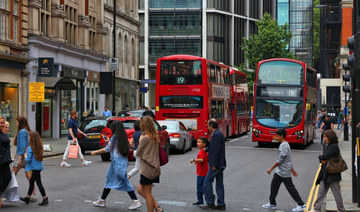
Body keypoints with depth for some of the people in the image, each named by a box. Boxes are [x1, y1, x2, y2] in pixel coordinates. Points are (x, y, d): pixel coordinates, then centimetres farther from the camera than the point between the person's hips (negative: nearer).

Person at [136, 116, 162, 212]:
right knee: (140, 190, 17)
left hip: (147, 168, -8)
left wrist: (140, 139, 8)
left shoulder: (145, 138, -15)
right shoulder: (155, 137, 8)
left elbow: (138, 153, -4)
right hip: (155, 168, 8)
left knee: (147, 193, 2)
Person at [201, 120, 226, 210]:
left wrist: (213, 165, -22)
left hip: (216, 164, -10)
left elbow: (216, 150, -21)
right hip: (220, 164, 10)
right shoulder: (219, 134, 15)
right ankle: (221, 204, 12)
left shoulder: (216, 135, -16)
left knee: (207, 182, -4)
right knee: (219, 184, 10)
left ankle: (210, 203, -1)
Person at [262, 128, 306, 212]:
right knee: (274, 185, 11)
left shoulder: (284, 145, -20)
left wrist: (271, 168, -16)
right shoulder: (284, 144, 12)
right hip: (279, 171, 10)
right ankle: (272, 203, 20)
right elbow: (288, 159, 19)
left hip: (284, 172, -10)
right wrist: (293, 170, 24)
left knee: (290, 188, -3)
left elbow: (280, 160, -22)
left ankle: (301, 205, 4)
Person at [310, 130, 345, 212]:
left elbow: (325, 157, -23)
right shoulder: (329, 146, 13)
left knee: (337, 194, 3)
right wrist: (323, 160, -9)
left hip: (333, 175, -9)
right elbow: (323, 159, 12)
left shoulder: (334, 147, -16)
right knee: (321, 192, 9)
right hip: (325, 175, 9)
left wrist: (321, 157, -4)